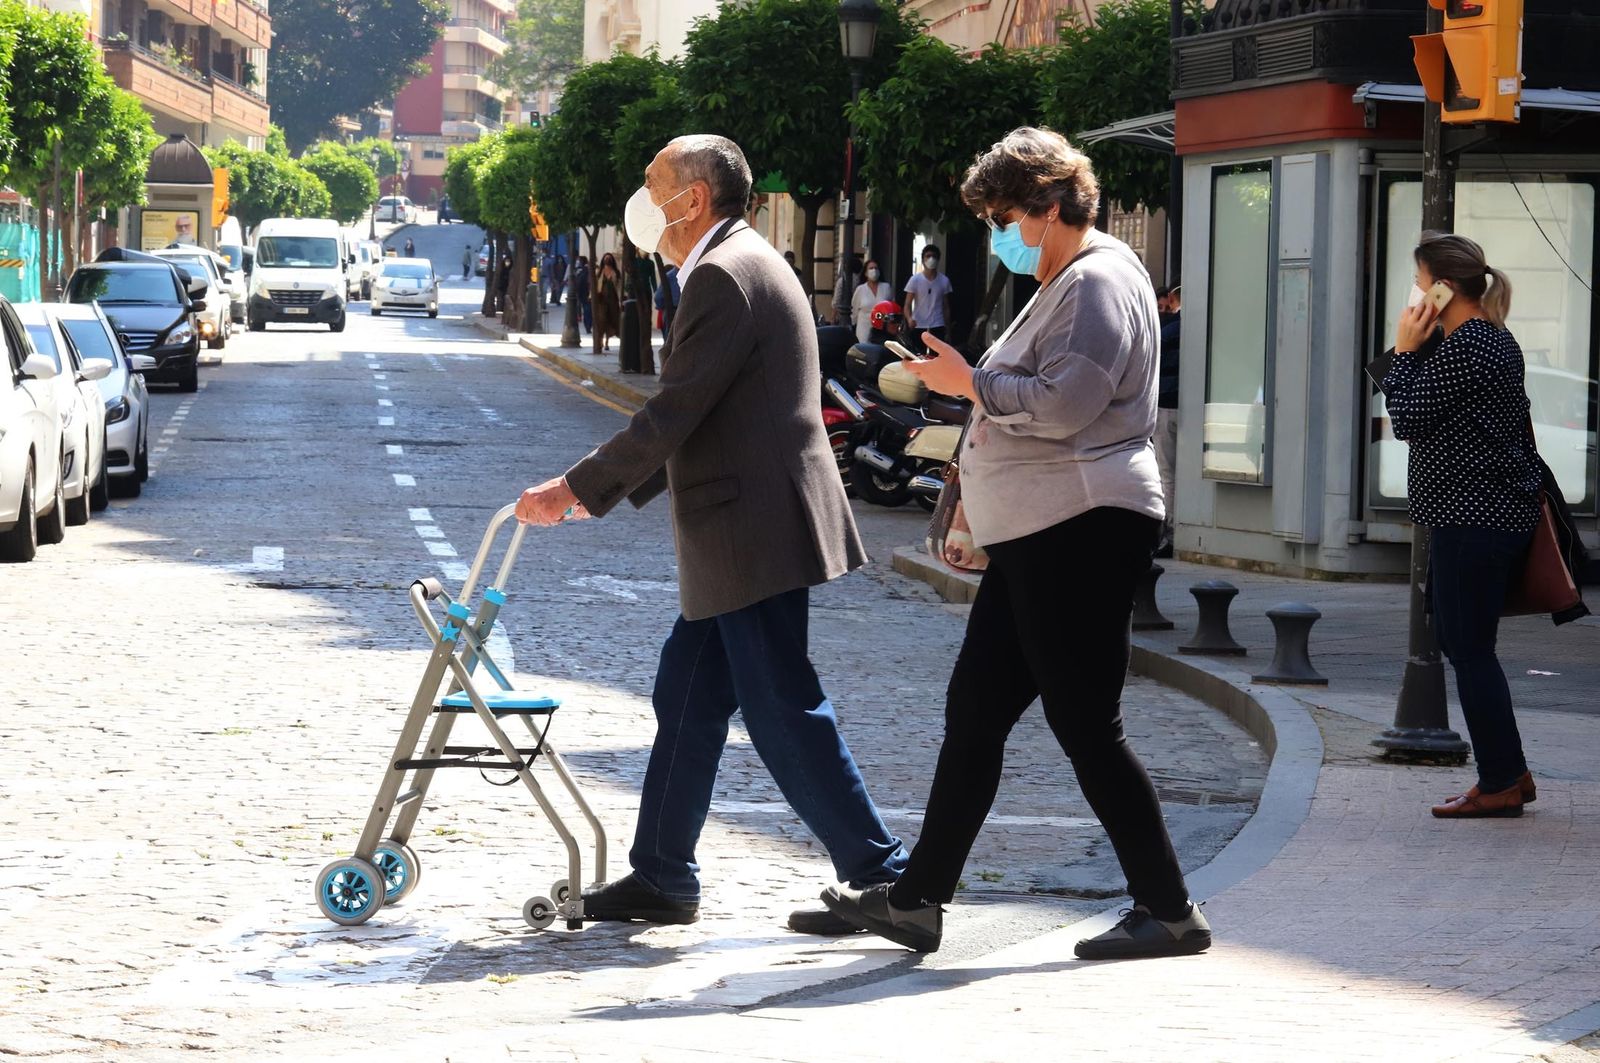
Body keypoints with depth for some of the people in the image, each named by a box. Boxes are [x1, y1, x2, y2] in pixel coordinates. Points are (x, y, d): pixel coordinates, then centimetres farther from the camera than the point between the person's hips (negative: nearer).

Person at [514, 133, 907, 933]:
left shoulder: (725, 275, -16)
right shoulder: (744, 265, 18)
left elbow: (672, 415, -19)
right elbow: (697, 421, 21)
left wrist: (577, 489, -10)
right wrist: (608, 491, 19)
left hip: (754, 535, -11)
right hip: (737, 541, 11)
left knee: (784, 713, -6)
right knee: (686, 700, 14)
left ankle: (880, 876, -2)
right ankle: (661, 880, 21)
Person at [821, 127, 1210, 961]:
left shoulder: (1099, 281, -11)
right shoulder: (1063, 285, 22)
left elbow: (1065, 402, -22)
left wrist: (970, 383, -10)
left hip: (1082, 531, -11)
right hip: (1037, 535, 11)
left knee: (1085, 726, -8)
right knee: (974, 711, 10)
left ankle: (1170, 912, -2)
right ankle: (916, 901, 14)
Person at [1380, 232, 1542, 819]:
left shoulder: (1463, 347, -17)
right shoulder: (1496, 340, 15)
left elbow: (1407, 418, -13)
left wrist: (1404, 351, -5)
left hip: (1473, 518, -11)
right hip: (1497, 511, 11)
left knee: (1468, 648, -5)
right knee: (1458, 639, 15)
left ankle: (1500, 784, -1)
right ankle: (1509, 772, 17)